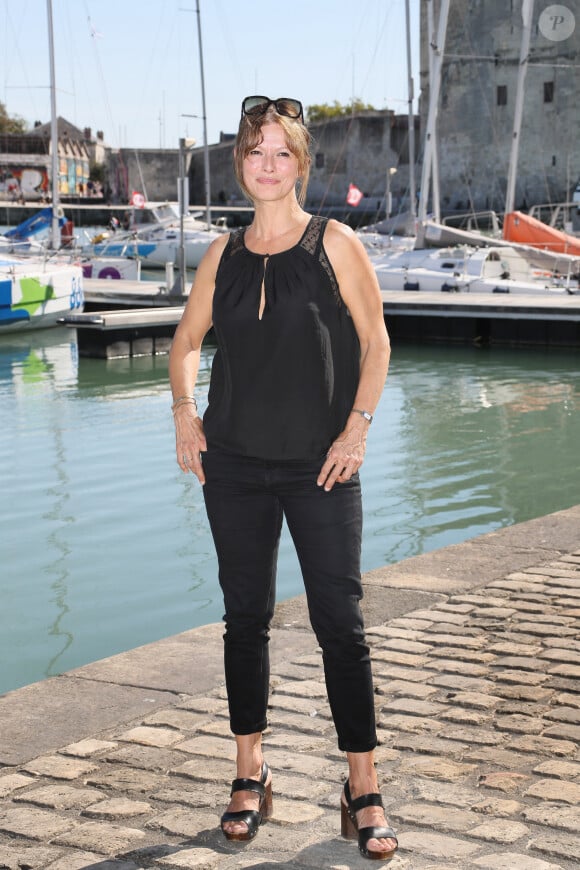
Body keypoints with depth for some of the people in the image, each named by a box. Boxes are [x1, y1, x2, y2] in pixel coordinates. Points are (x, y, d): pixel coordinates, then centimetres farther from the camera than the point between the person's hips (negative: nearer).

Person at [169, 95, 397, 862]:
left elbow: (375, 342, 0)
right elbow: (188, 339, 17)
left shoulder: (334, 244, -2)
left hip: (319, 467, -3)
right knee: (246, 617, 10)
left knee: (340, 622, -1)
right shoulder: (224, 253, 7)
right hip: (236, 465, 3)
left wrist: (357, 428, -9)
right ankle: (250, 771, 24)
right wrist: (184, 411, 2)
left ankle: (364, 789, 8)